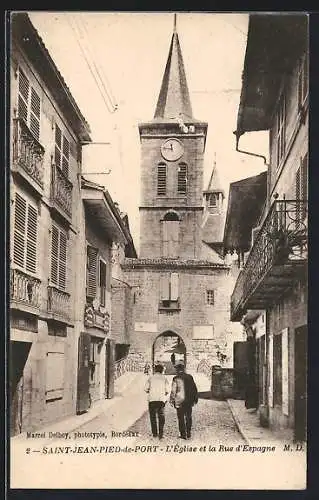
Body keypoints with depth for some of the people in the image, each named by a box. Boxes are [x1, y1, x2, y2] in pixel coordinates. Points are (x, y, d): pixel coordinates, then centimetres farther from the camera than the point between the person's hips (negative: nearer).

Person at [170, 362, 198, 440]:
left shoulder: (176, 378, -11)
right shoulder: (189, 377, 1)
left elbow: (173, 391, -10)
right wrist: (195, 398, 17)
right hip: (189, 401, 4)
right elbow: (194, 388, 7)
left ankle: (183, 434, 8)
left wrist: (172, 401, -1)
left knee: (181, 418, 6)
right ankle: (188, 433, 19)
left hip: (179, 401, -4)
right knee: (188, 417, 16)